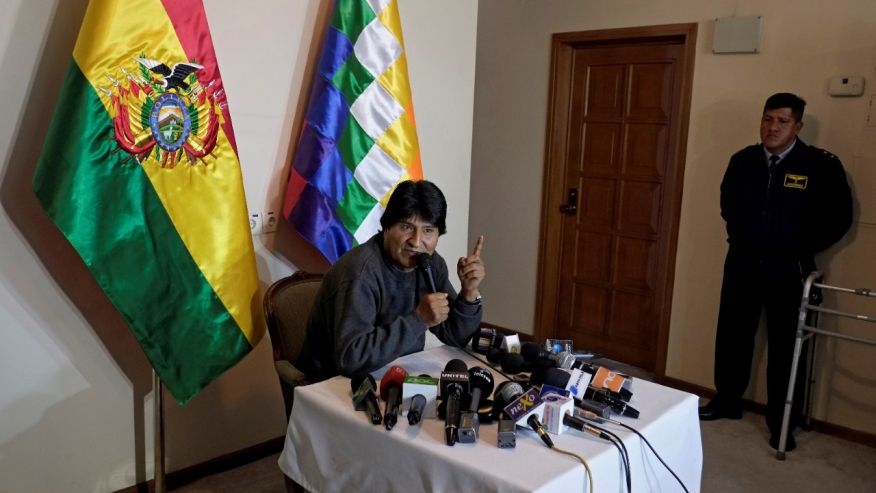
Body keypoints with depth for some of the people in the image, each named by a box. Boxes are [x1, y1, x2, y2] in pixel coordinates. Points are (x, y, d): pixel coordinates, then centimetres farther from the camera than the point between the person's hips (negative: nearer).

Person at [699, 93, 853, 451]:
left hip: (788, 270, -3)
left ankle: (781, 422, 19)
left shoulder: (822, 165, -10)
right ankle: (727, 402, 29)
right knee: (732, 336, 11)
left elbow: (838, 218, -3)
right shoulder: (742, 161, -1)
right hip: (742, 264, 3)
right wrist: (740, 240, 11)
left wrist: (801, 251, -3)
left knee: (784, 346, 6)